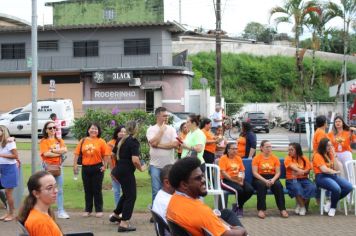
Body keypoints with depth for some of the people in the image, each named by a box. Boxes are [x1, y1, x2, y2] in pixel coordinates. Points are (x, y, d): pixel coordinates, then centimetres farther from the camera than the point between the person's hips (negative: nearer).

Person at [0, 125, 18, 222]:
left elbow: (16, 156, -17)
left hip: (10, 169, -7)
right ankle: (9, 212, 18)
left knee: (8, 192, -2)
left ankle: (12, 214, 8)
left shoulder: (10, 142, -14)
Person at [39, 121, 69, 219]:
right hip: (48, 166, -4)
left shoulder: (59, 140, 12)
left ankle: (61, 211, 8)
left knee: (59, 190, 5)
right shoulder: (44, 141, -2)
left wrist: (52, 150, -15)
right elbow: (46, 154, -16)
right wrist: (59, 153, -10)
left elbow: (65, 150, -6)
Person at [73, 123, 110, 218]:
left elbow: (106, 154, -5)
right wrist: (75, 165, -3)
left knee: (97, 190, 4)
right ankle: (87, 210, 20)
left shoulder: (101, 141, -3)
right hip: (85, 168, 3)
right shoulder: (83, 141, 4)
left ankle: (99, 210, 13)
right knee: (87, 190, 11)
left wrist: (104, 165, -9)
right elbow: (77, 153, 3)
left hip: (97, 168, -3)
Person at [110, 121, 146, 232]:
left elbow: (118, 155, 22)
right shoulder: (134, 141, -15)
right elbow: (135, 160, -25)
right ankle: (124, 224, -3)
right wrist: (141, 168, -6)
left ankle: (116, 215, 37)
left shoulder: (123, 140, 11)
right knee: (131, 196, -1)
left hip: (119, 170, 9)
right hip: (126, 172, -9)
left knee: (126, 193, 26)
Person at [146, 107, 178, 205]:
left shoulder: (171, 129, 5)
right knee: (156, 191, 0)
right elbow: (153, 143, -17)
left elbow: (175, 144, -10)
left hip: (169, 165, 2)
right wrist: (161, 130, -9)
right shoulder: (151, 129, -1)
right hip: (156, 165, -2)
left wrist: (159, 145, -12)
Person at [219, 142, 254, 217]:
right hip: (227, 180, -6)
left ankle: (238, 206, 3)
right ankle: (239, 207, -3)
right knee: (239, 190, -33)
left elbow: (242, 171, 15)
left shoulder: (238, 158, 16)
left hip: (239, 180, 6)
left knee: (250, 190, -20)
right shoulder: (223, 158, -2)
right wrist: (235, 180, -14)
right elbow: (223, 173, -10)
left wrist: (242, 178, -7)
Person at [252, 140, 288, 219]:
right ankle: (261, 210, -34)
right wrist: (265, 180, -20)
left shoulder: (275, 158, 10)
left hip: (272, 178, 2)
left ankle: (282, 209, -26)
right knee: (262, 185, -36)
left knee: (278, 185, -30)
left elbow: (278, 172, 5)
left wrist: (273, 179, -17)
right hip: (260, 178, -2)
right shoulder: (257, 158, 2)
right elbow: (254, 173, -6)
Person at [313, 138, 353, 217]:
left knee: (349, 187, -14)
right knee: (337, 189, -33)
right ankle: (333, 207, -5)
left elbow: (336, 169, 8)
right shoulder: (318, 156, -7)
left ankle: (332, 204, -1)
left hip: (333, 176, 8)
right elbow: (324, 170, -16)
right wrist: (335, 172, 1)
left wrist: (334, 156, 0)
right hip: (322, 177, -8)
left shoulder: (330, 154, 15)